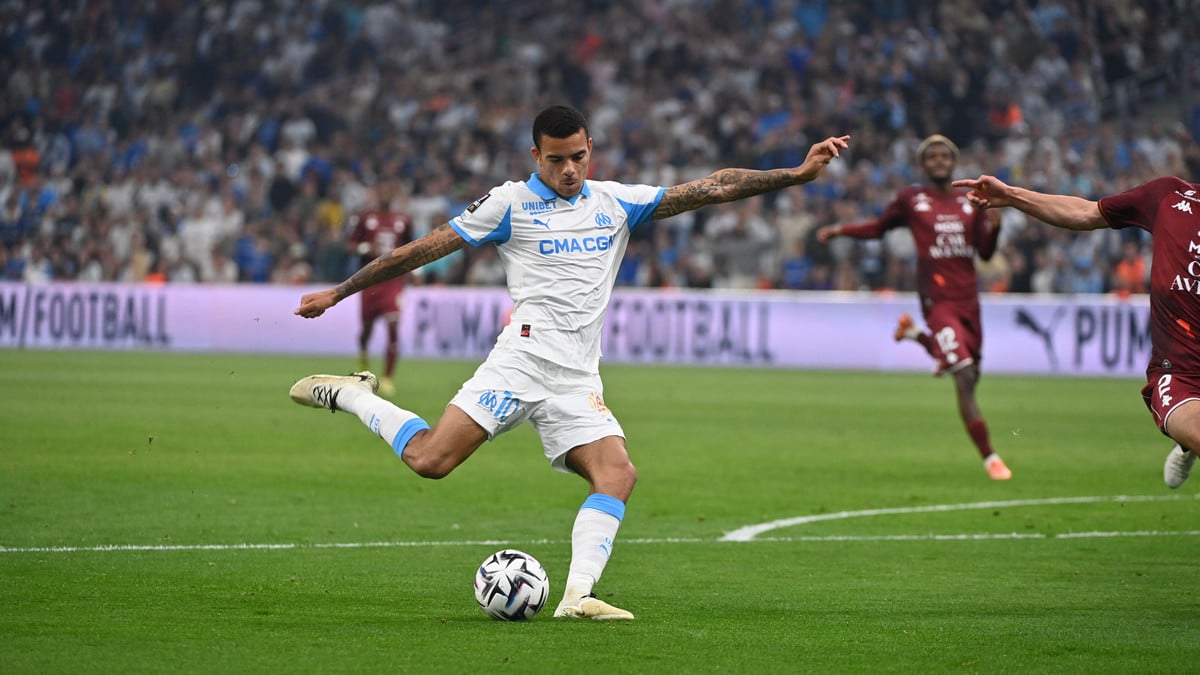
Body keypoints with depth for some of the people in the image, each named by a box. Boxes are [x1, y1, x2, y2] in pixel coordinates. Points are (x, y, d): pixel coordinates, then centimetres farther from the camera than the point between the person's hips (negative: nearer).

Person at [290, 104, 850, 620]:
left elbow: (711, 189, 9)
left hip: (578, 382, 4)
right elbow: (423, 250, 5)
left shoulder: (617, 202, 13)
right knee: (430, 460, -18)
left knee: (618, 474, -18)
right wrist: (339, 292, 6)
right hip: (524, 358, -4)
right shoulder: (510, 203, 3)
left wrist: (798, 173, 1)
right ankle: (351, 395, 5)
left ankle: (578, 595, -23)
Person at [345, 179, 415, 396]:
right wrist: (366, 248, -17)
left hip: (394, 279, 1)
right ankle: (362, 352, 44)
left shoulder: (403, 221, 7)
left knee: (393, 327, -12)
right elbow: (350, 244, 1)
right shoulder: (363, 218, 0)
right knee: (367, 325, 9)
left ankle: (387, 377, -9)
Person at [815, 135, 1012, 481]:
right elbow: (879, 227, 16)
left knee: (967, 371, 13)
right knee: (964, 377, -16)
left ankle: (915, 333, 38)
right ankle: (989, 457, -12)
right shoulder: (910, 199, 2)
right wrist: (838, 230, 7)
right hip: (938, 299, -5)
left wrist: (993, 225, -9)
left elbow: (985, 252, 9)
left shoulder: (970, 203, 11)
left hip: (968, 299, 5)